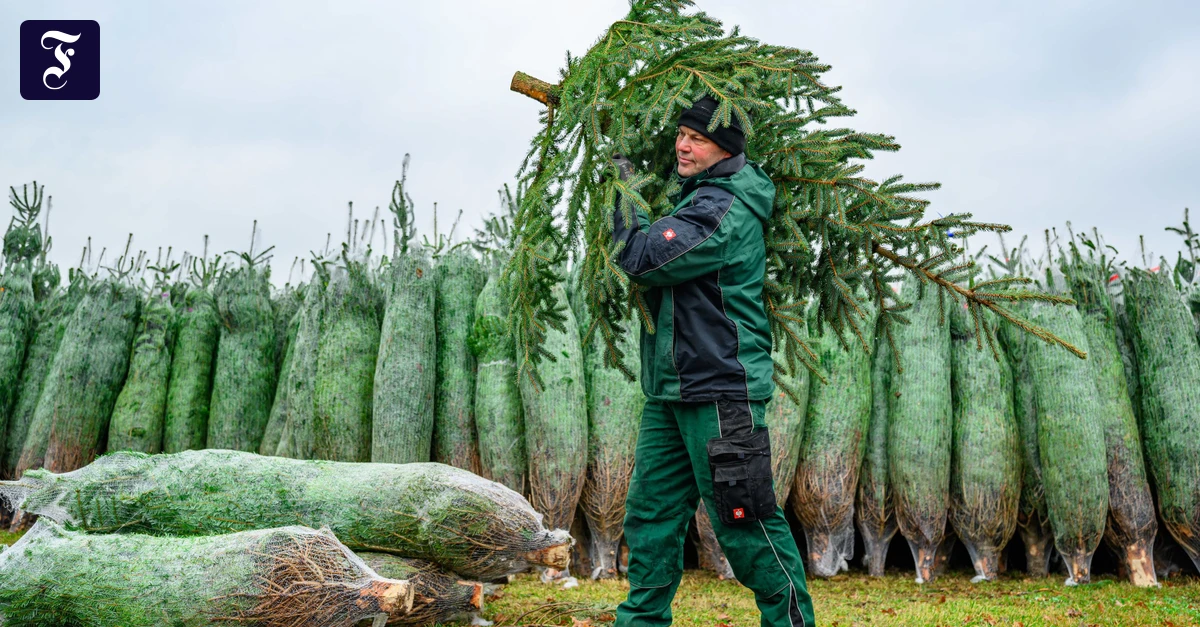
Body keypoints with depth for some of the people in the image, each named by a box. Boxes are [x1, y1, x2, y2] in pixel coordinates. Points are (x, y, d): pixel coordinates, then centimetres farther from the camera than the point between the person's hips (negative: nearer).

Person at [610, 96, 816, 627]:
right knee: (651, 512, 12)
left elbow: (641, 260, -21)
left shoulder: (722, 208, -17)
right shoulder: (696, 195, 15)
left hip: (720, 390, -10)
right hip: (670, 390, 10)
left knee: (744, 523, -2)